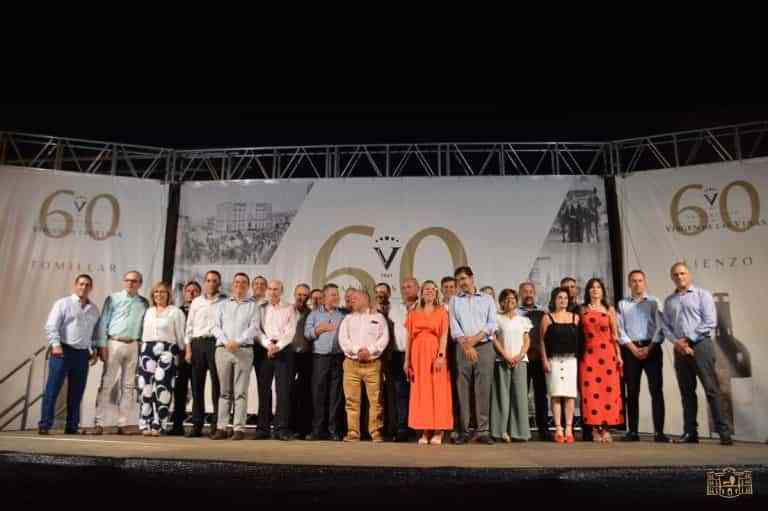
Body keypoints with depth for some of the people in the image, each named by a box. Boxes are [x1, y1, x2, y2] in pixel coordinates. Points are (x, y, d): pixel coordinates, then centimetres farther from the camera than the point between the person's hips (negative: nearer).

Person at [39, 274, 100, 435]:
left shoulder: (94, 309, 15)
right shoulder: (62, 303, 1)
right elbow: (51, 326, -8)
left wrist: (97, 349, 10)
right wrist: (56, 344, -19)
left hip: (83, 354, 5)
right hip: (63, 350, -4)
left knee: (76, 392, 7)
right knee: (52, 389, -4)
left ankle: (72, 426, 14)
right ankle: (44, 425, 2)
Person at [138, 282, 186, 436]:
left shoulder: (175, 312, 3)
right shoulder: (149, 311, 19)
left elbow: (180, 334, 3)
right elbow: (144, 333, 20)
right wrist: (144, 351, 16)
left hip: (166, 351, -4)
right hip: (147, 350, 5)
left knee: (161, 388, -11)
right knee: (146, 387, 0)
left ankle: (157, 425, -4)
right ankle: (145, 424, 6)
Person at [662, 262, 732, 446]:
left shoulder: (702, 294, 3)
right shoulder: (669, 301, 16)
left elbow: (710, 322, -7)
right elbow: (665, 325, 10)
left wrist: (688, 339, -10)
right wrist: (677, 342, -7)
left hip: (701, 345, -4)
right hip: (680, 349, 4)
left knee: (712, 389, -7)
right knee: (686, 392, 7)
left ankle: (724, 432, -3)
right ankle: (690, 432, 11)